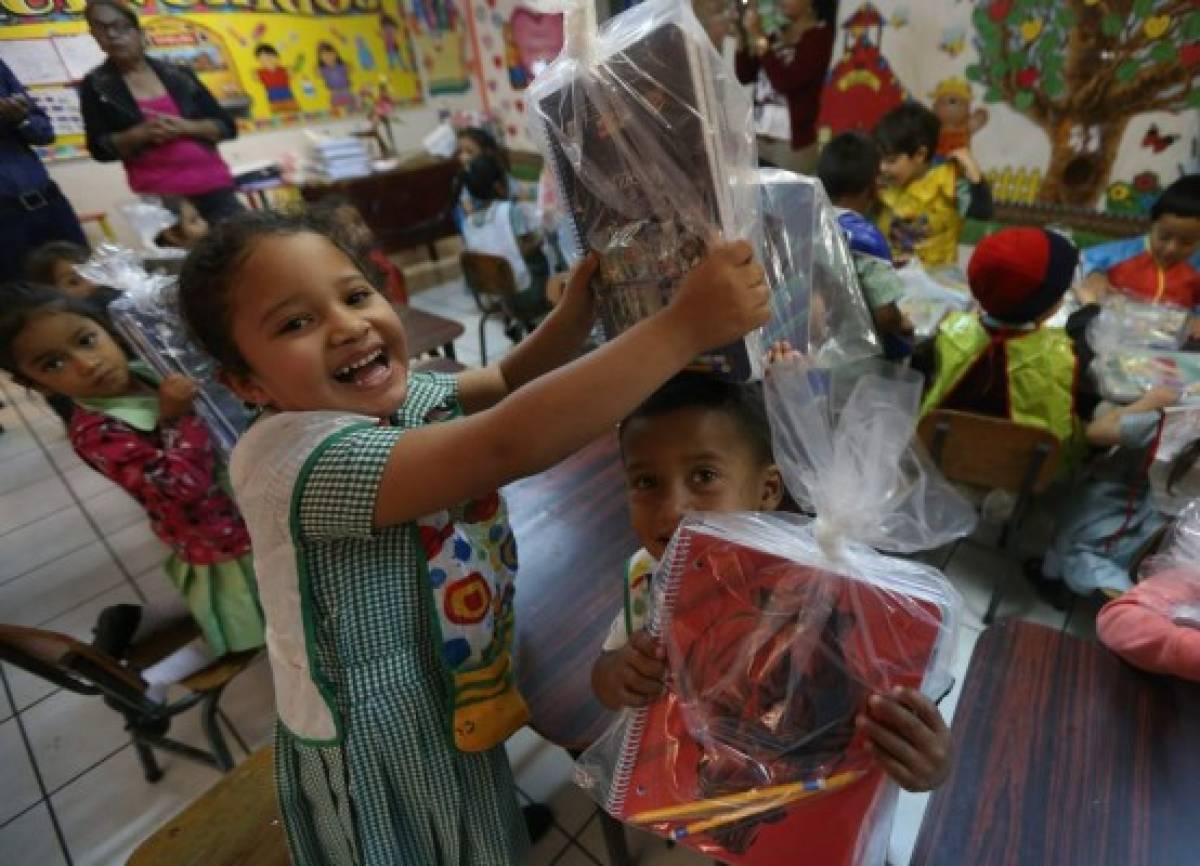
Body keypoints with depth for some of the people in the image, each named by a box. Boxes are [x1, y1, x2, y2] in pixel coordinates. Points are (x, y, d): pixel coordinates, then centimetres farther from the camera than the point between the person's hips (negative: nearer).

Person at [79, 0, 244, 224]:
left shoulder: (177, 74, 12)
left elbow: (226, 126, 8)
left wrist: (184, 127, -9)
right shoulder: (95, 85, 9)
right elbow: (100, 149, 3)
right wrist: (140, 133, -13)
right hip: (159, 196, -2)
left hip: (213, 186, 2)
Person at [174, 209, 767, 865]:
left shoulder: (396, 396, -7)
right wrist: (686, 324, -45)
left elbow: (507, 381, 3)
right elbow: (509, 446, -46)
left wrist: (578, 307, -16)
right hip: (372, 749, -7)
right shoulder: (297, 456, -33)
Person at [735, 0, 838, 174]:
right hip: (760, 139, 6)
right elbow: (744, 76, 12)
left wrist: (758, 37, -15)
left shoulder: (819, 35, -7)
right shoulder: (778, 32, 13)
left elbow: (785, 82, -20)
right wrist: (743, 37, -2)